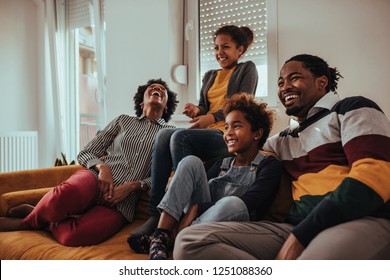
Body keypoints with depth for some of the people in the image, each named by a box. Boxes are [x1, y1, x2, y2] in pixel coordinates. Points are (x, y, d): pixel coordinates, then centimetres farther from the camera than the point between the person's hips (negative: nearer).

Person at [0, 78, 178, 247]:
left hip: (122, 202, -1)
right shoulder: (123, 120, 20)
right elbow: (84, 154, 15)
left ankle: (27, 223, -3)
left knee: (74, 236, -32)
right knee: (65, 195, -37)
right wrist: (102, 166, -7)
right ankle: (34, 214, -5)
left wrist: (133, 186, -11)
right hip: (96, 177, 1)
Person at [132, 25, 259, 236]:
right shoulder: (209, 76, 28)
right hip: (205, 134, 6)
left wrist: (213, 117, -16)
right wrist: (197, 111, -2)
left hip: (229, 136, -5)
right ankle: (155, 213, -28)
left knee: (180, 136, -31)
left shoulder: (247, 69, 12)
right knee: (164, 134, -24)